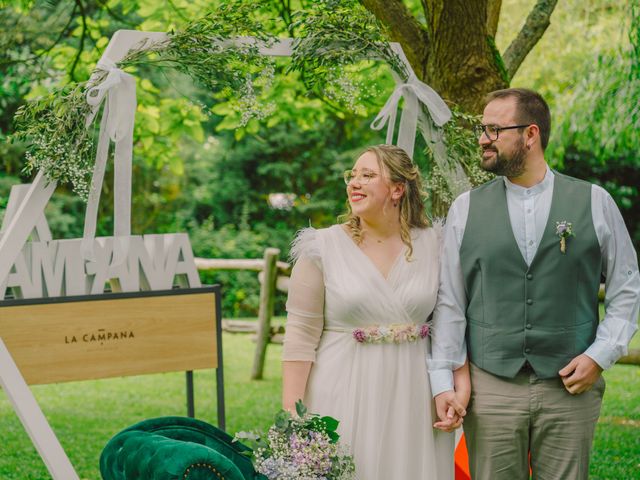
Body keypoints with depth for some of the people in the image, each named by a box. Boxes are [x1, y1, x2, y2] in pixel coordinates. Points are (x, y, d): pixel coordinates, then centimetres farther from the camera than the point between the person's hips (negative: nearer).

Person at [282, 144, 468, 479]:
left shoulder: (432, 245, 3)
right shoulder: (323, 247, -4)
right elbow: (301, 336, -6)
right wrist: (291, 414, -11)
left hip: (412, 398, 2)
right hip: (344, 395, -2)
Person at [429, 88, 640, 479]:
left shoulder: (594, 202, 2)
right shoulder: (466, 209, 5)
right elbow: (449, 303, 4)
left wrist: (600, 355, -4)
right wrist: (443, 381, -1)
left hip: (570, 388, -1)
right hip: (490, 386, 1)